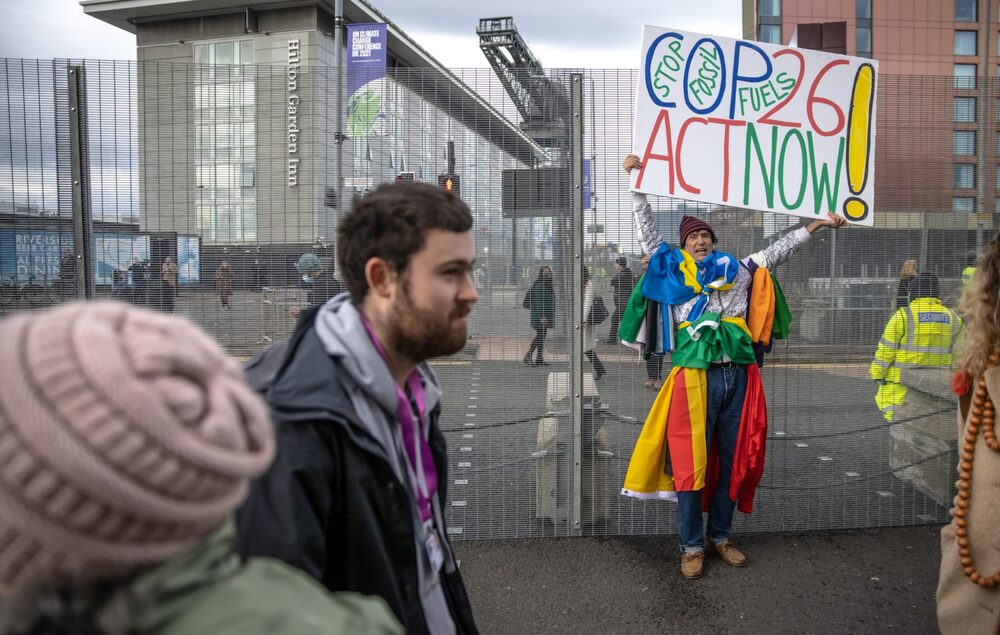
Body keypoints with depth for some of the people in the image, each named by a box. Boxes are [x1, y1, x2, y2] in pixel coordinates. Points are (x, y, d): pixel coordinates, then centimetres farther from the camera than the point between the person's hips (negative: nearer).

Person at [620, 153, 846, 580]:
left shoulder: (736, 269, 16)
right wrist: (635, 182, 6)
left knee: (731, 461, 10)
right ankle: (691, 546, 9)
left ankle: (720, 536, 24)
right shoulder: (674, 271, 9)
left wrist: (816, 225, 22)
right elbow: (646, 231, 8)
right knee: (690, 462, -2)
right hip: (696, 376, -3)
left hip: (738, 376, 3)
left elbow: (778, 249, 23)